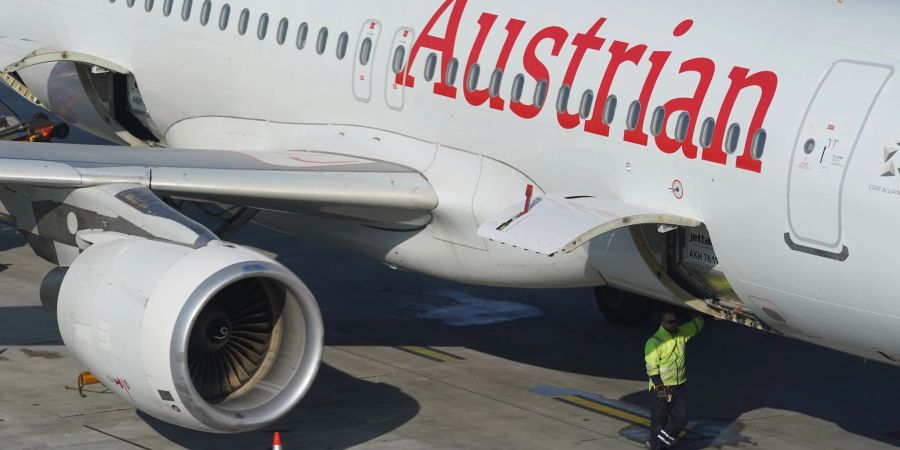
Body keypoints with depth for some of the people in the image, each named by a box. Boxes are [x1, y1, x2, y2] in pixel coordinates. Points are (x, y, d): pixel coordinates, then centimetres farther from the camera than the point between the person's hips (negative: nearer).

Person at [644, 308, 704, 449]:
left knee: (681, 419, 2)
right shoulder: (654, 342, -15)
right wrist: (659, 388, -22)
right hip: (662, 389, -6)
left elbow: (697, 323, 20)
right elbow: (651, 368, -17)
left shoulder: (681, 334, 5)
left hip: (679, 387, 6)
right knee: (659, 421, 3)